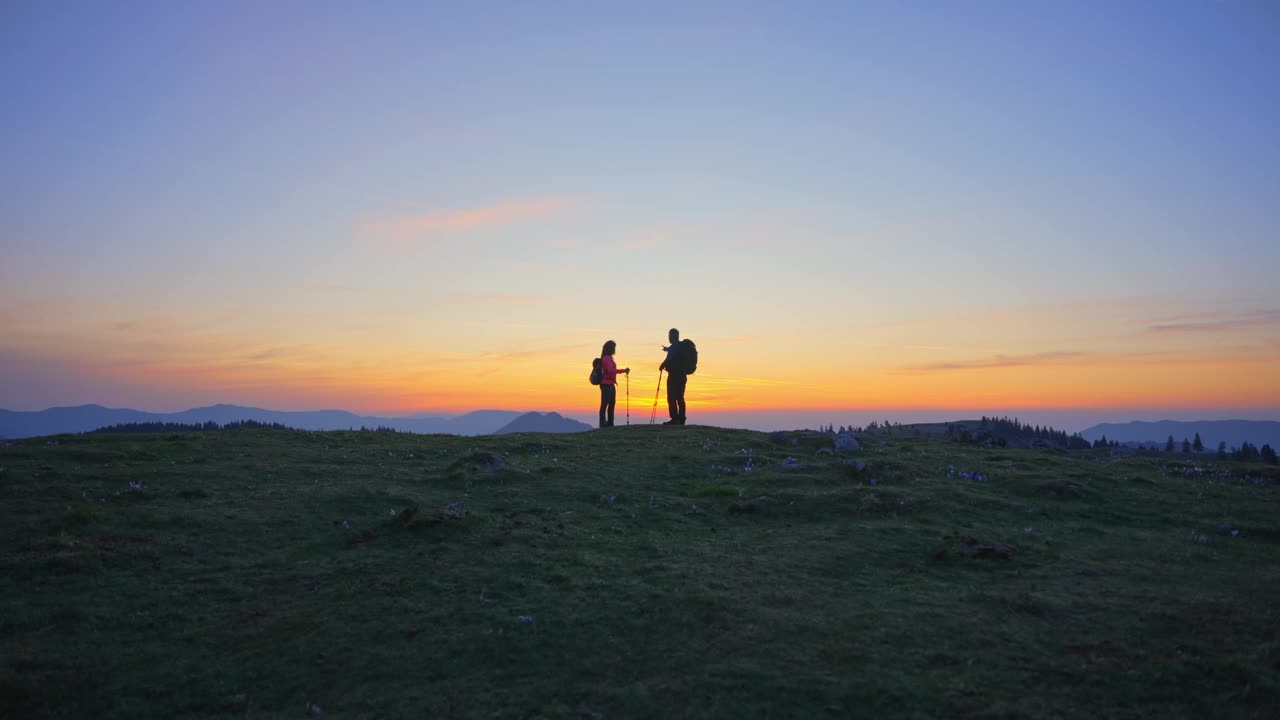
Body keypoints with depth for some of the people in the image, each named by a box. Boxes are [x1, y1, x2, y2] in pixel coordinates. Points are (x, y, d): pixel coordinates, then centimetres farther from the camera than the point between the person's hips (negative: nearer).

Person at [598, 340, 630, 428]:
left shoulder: (609, 358, 15)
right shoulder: (606, 358, -13)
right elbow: (611, 370, -25)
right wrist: (623, 370, -22)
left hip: (611, 385, 10)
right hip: (606, 384, -10)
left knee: (612, 403, 12)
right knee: (604, 404, -9)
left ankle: (610, 423, 16)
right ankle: (603, 424, -10)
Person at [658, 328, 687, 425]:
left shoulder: (673, 347, -13)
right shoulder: (683, 346, 13)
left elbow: (669, 360, -20)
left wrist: (662, 366, -1)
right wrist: (668, 350, 38)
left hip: (674, 376, -9)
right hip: (682, 375, 9)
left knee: (672, 398, -7)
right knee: (680, 398, 12)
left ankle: (675, 419, -12)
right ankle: (681, 420, 12)